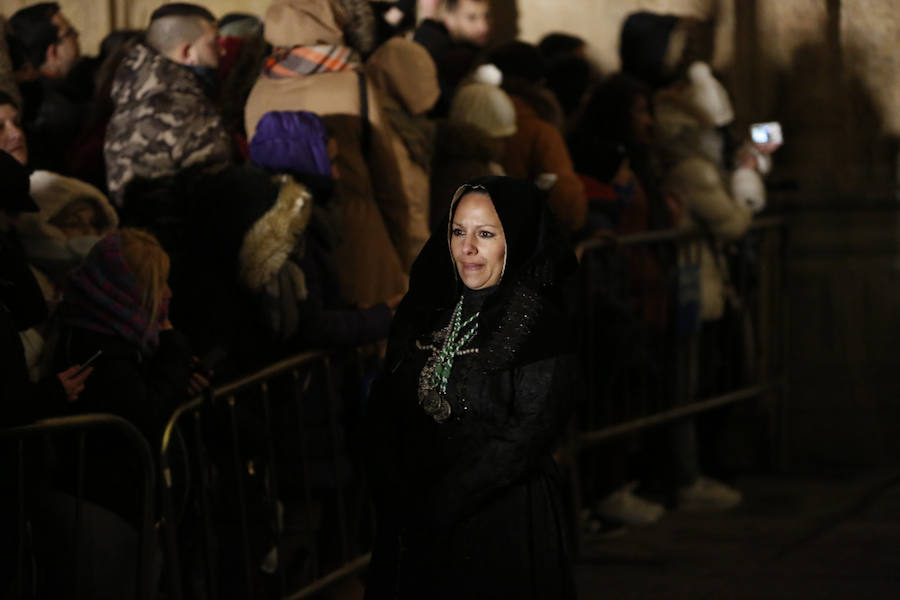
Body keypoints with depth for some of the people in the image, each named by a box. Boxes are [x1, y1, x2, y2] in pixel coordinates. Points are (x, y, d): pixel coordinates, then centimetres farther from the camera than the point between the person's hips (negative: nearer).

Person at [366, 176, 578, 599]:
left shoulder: (537, 323, -10)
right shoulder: (425, 310, 6)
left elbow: (530, 432, -17)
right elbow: (386, 409, 5)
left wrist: (445, 500, -17)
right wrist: (398, 497, -8)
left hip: (502, 525, -5)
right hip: (416, 525, 5)